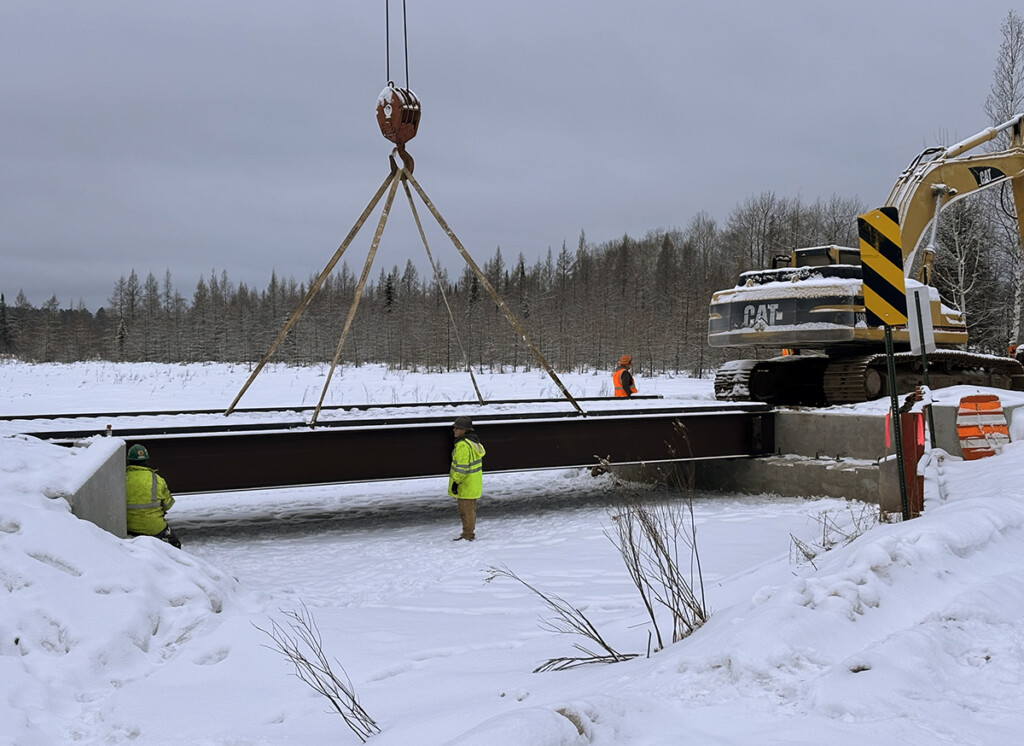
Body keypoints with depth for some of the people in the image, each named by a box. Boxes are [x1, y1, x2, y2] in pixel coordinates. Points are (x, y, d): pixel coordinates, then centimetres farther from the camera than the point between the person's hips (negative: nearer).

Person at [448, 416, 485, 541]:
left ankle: (467, 535, 5)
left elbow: (462, 466, -24)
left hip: (465, 484, -10)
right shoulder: (474, 441, 11)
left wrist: (456, 481, -19)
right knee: (470, 508, 18)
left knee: (466, 509, -2)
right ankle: (470, 532, 27)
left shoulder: (463, 445, -21)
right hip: (474, 483, 10)